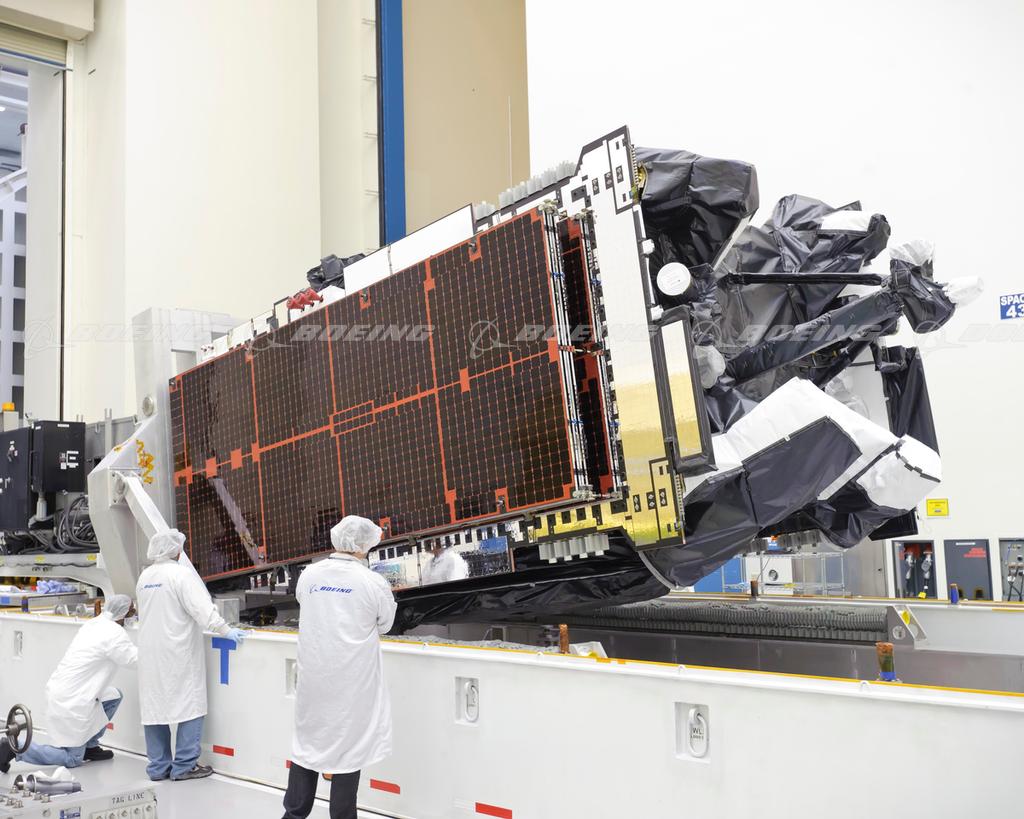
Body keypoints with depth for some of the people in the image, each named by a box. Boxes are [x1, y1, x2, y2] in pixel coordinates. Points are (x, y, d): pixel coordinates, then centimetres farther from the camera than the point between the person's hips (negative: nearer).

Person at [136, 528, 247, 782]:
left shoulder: (144, 577, 9)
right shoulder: (181, 574, -13)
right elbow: (203, 609, -19)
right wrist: (225, 631, -13)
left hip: (150, 654, 7)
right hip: (179, 655, -7)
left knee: (153, 707, 9)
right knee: (190, 705, 0)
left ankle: (158, 766, 14)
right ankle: (184, 765, 0)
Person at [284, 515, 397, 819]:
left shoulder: (308, 576, -5)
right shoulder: (374, 583, -14)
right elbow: (386, 624, 0)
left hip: (312, 677, 4)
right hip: (352, 680, -4)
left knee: (308, 740, 17)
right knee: (347, 745, 7)